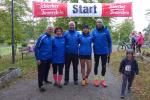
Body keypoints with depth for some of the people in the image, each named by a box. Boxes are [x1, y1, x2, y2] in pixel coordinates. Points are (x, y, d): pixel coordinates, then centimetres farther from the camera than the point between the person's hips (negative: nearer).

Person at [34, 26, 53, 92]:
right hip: (42, 59, -7)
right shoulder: (42, 37, -13)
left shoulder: (51, 38, 8)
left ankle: (45, 80, 41)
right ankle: (40, 85, 6)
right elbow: (36, 48, -13)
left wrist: (51, 57, 17)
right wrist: (37, 59, -15)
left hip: (48, 58, 7)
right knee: (41, 72, -1)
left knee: (47, 70, 20)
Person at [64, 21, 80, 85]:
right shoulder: (66, 33, 1)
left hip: (75, 53, 1)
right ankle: (66, 80, 17)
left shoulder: (77, 33, 3)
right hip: (67, 53, 0)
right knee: (67, 67, 7)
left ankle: (75, 79, 20)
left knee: (75, 67, 9)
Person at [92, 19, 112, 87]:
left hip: (104, 51, 0)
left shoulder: (106, 31, -6)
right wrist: (93, 49, -4)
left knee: (104, 66, 8)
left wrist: (109, 51, 0)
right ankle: (96, 79, 26)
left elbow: (109, 41, -1)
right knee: (96, 65, 12)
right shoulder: (94, 31, -4)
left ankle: (102, 79, 22)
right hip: (96, 51, 1)